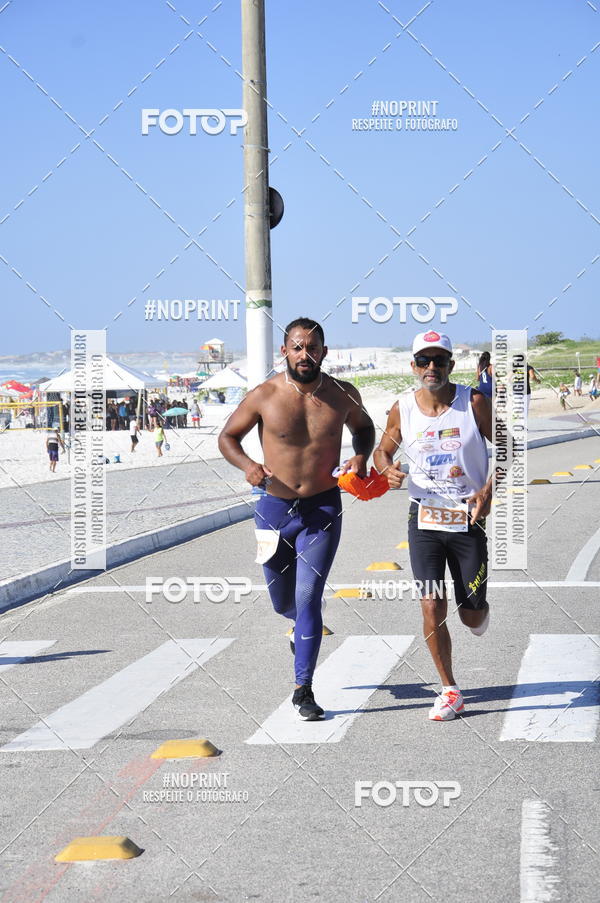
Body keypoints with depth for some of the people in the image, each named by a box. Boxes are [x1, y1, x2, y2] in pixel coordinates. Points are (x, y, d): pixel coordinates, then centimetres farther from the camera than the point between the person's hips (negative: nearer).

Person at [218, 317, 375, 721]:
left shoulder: (343, 395, -3)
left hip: (324, 509, -1)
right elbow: (227, 437, 4)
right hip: (275, 507, 1)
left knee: (308, 597, -11)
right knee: (283, 602, 14)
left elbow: (364, 427, 19)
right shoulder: (264, 396, -9)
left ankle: (304, 690, -4)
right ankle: (306, 627, 51)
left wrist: (361, 457, -2)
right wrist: (247, 465, -16)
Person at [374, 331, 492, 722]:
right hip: (424, 518, 1)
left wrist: (488, 490, -15)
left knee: (472, 616, 4)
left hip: (469, 518, -1)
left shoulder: (475, 403, -7)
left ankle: (480, 611, 43)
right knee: (432, 607, -7)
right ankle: (450, 691, 8)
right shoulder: (402, 409, -2)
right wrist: (388, 470, -10)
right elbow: (383, 450, 13)